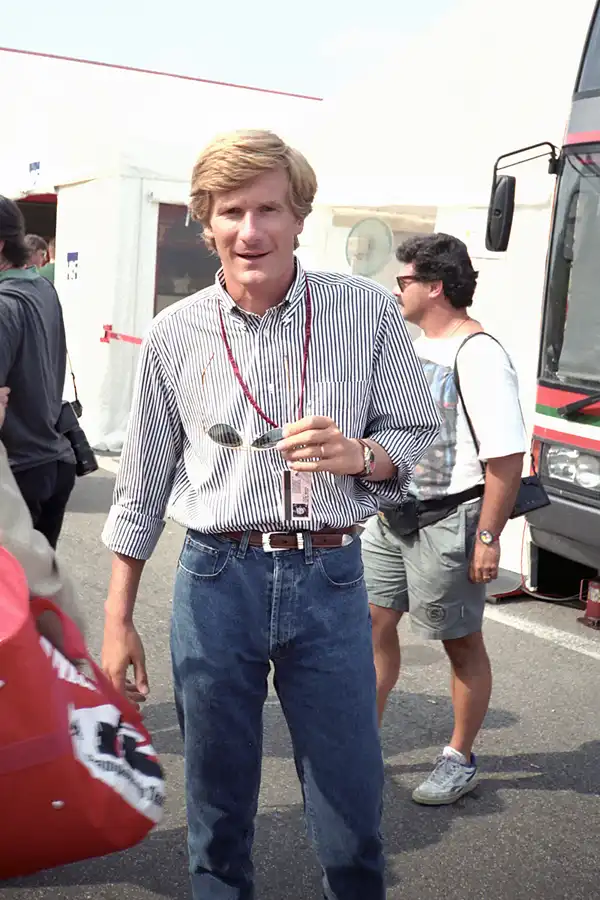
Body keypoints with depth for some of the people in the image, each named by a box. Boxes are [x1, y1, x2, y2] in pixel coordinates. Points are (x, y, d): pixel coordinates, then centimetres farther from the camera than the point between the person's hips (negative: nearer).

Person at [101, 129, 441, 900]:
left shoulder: (368, 312, -1)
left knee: (353, 810, 8)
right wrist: (117, 620, 9)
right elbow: (142, 488, 8)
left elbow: (415, 433, 8)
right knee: (217, 806, 14)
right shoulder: (174, 335, 2)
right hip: (216, 578, 1)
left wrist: (359, 455, -16)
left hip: (329, 577, 0)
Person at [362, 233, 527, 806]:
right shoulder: (416, 344, 12)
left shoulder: (478, 355, -17)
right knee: (373, 624, 11)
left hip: (447, 522, -9)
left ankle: (460, 762, 21)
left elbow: (507, 456, -21)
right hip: (394, 516, 9)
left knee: (462, 643, 7)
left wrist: (488, 537, -22)